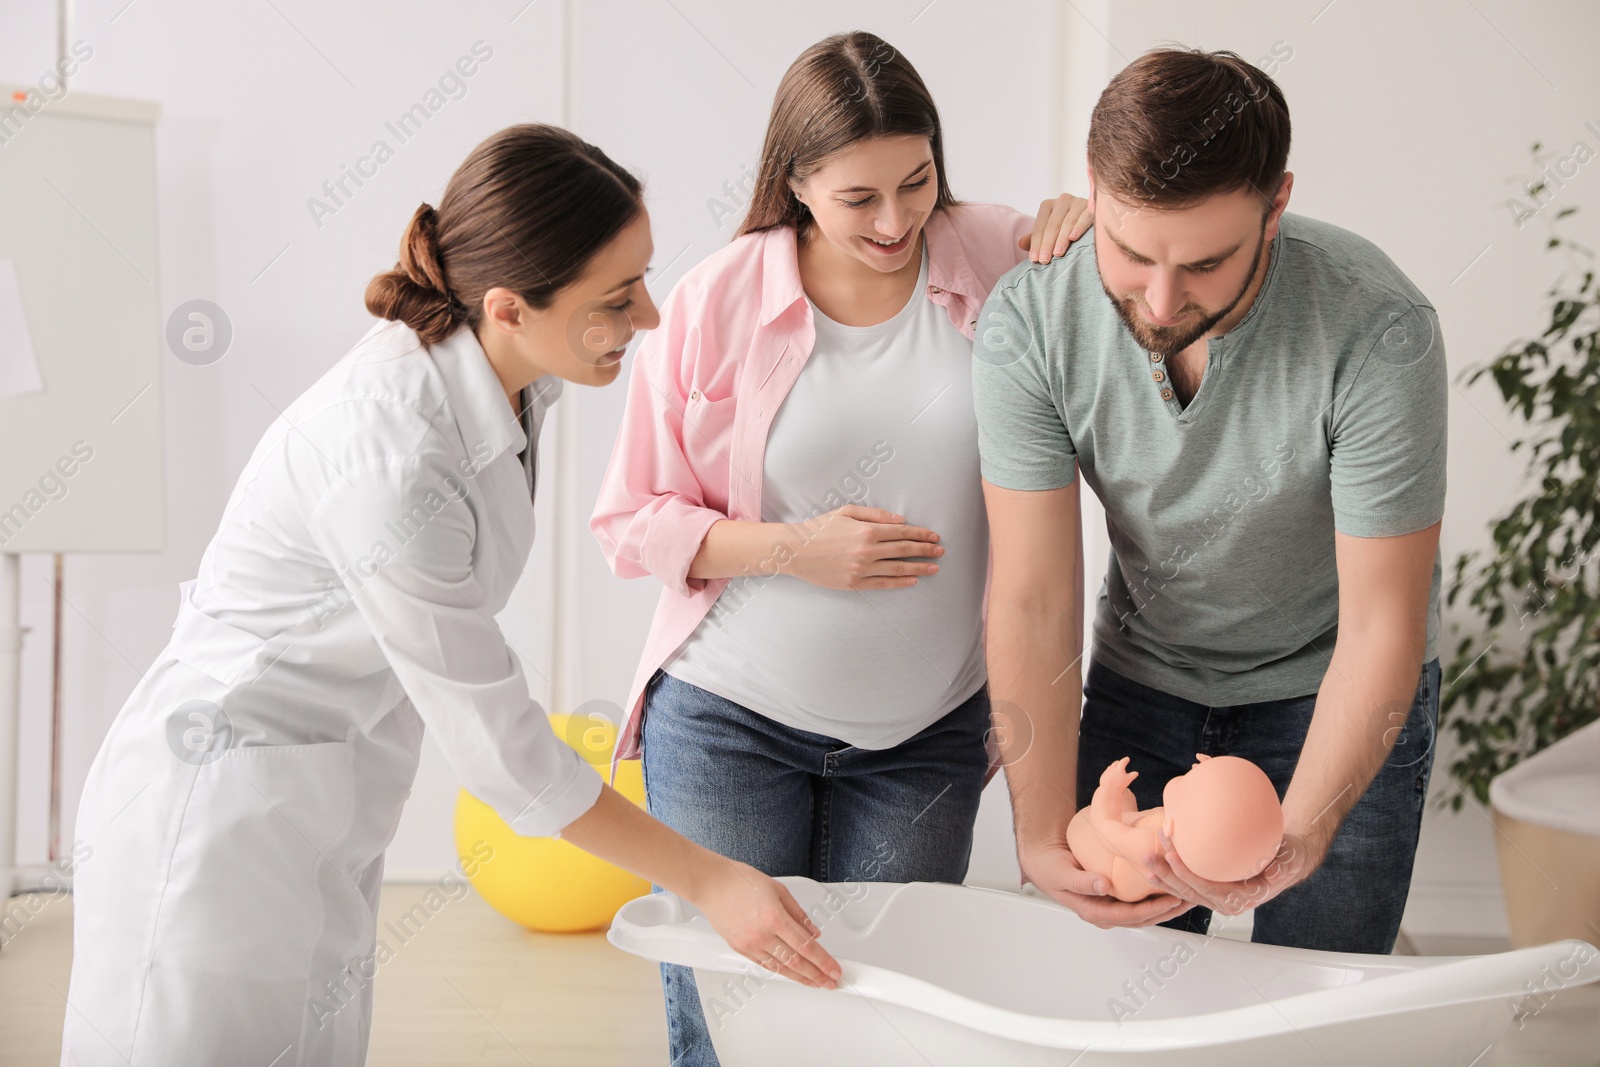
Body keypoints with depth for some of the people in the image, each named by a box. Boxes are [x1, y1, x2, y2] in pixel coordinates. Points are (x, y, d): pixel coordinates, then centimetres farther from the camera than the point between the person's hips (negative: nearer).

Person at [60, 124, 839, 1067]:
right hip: (227, 805, -8)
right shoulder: (392, 457, -31)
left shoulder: (506, 377, -5)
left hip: (330, 811, 8)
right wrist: (709, 881, -16)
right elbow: (496, 741, -23)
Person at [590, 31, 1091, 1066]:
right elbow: (634, 523, -2)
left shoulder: (1000, 259, -3)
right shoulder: (719, 301, -6)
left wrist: (1105, 227, -12)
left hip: (925, 737, 1)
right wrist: (791, 548, -16)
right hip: (728, 721, -1)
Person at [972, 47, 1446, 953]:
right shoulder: (1028, 321, -23)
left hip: (1328, 691, -2)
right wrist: (1045, 832, -30)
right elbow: (1033, 601, -20)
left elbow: (1380, 627, -26)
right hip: (1142, 676, 2)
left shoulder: (1379, 331, -31)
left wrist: (1294, 841, -40)